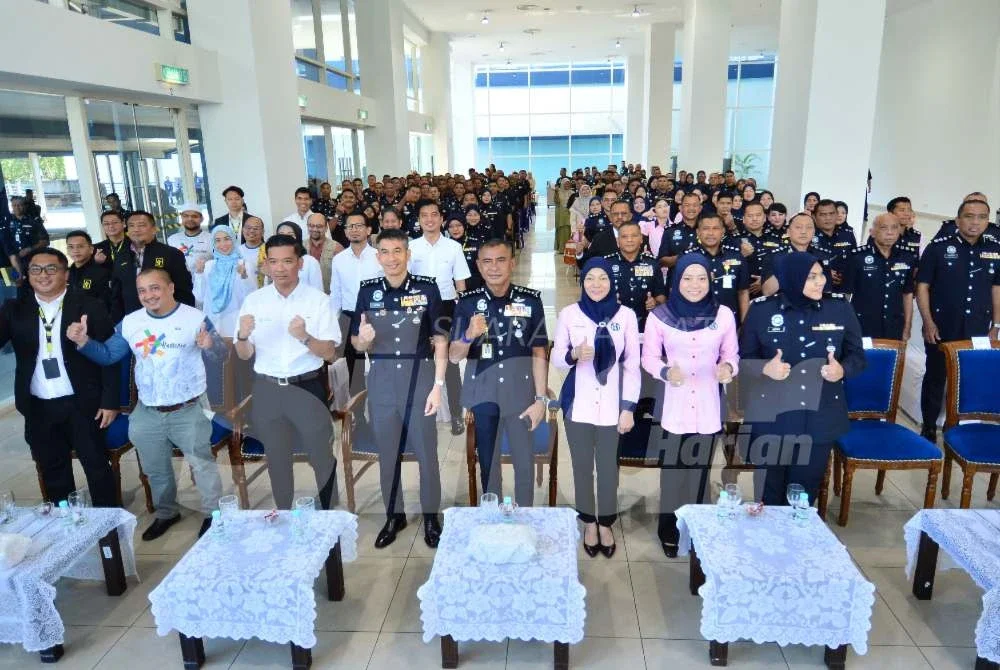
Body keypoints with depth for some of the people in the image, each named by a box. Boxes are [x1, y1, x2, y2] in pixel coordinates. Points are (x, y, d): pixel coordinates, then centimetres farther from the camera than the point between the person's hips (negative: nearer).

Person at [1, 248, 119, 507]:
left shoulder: (89, 307, -6)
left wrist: (110, 401, -9)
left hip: (82, 404, -3)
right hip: (38, 408, 4)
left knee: (97, 466, 7)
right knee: (52, 472, 16)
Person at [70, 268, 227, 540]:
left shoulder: (195, 318, -12)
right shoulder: (129, 322, 0)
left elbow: (221, 354, -15)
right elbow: (108, 355, 5)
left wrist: (209, 345, -37)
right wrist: (84, 342, -12)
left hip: (189, 411, -4)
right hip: (147, 413, 5)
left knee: (202, 464, 6)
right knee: (155, 469, 19)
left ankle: (213, 514, 23)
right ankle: (166, 513, 40)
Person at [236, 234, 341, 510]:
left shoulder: (318, 299, -7)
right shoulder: (253, 301, 0)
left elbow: (330, 353, -8)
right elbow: (244, 355, 3)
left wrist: (305, 337, -27)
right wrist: (242, 336, -19)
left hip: (308, 388, -2)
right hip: (267, 390, 3)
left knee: (322, 456, 10)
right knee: (277, 459, 19)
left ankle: (331, 510, 31)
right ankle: (283, 510, 39)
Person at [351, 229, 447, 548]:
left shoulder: (427, 288, -7)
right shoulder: (368, 291, 1)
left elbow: (440, 340, -4)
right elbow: (357, 344, 5)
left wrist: (438, 385, -9)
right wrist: (363, 339, -18)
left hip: (420, 377, -2)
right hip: (381, 380, 3)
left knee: (426, 451, 9)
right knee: (387, 452, 14)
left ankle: (430, 516, 28)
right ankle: (394, 515, 32)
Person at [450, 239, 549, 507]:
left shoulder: (530, 300, -4)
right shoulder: (467, 302, -3)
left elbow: (539, 353, -1)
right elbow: (454, 356, -3)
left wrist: (541, 399, -5)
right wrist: (469, 336, -23)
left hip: (521, 394, 0)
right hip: (482, 395, 1)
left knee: (525, 464, 9)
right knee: (488, 464, 14)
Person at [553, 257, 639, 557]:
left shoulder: (626, 315, -2)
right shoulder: (569, 313, -2)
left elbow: (633, 364, 0)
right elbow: (556, 358, 0)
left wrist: (629, 408, -4)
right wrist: (574, 354, -22)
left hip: (611, 404, 0)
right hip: (578, 403, 0)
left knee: (608, 466, 9)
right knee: (582, 465, 11)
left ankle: (606, 524, 29)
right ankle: (589, 523, 30)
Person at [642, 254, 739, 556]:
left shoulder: (724, 315, -3)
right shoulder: (659, 316, -7)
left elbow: (731, 355, 5)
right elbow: (648, 358, -1)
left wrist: (728, 368, -18)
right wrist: (665, 371, -21)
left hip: (707, 409, 2)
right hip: (673, 408, -1)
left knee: (699, 472, 13)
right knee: (672, 472, 5)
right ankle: (669, 532, 25)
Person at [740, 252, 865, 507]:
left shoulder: (840, 309, -1)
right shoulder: (762, 310, -5)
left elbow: (857, 355, 8)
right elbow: (743, 358, 1)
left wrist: (843, 369, -14)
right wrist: (765, 368, -20)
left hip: (820, 421, 2)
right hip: (772, 419, -1)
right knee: (767, 495, 9)